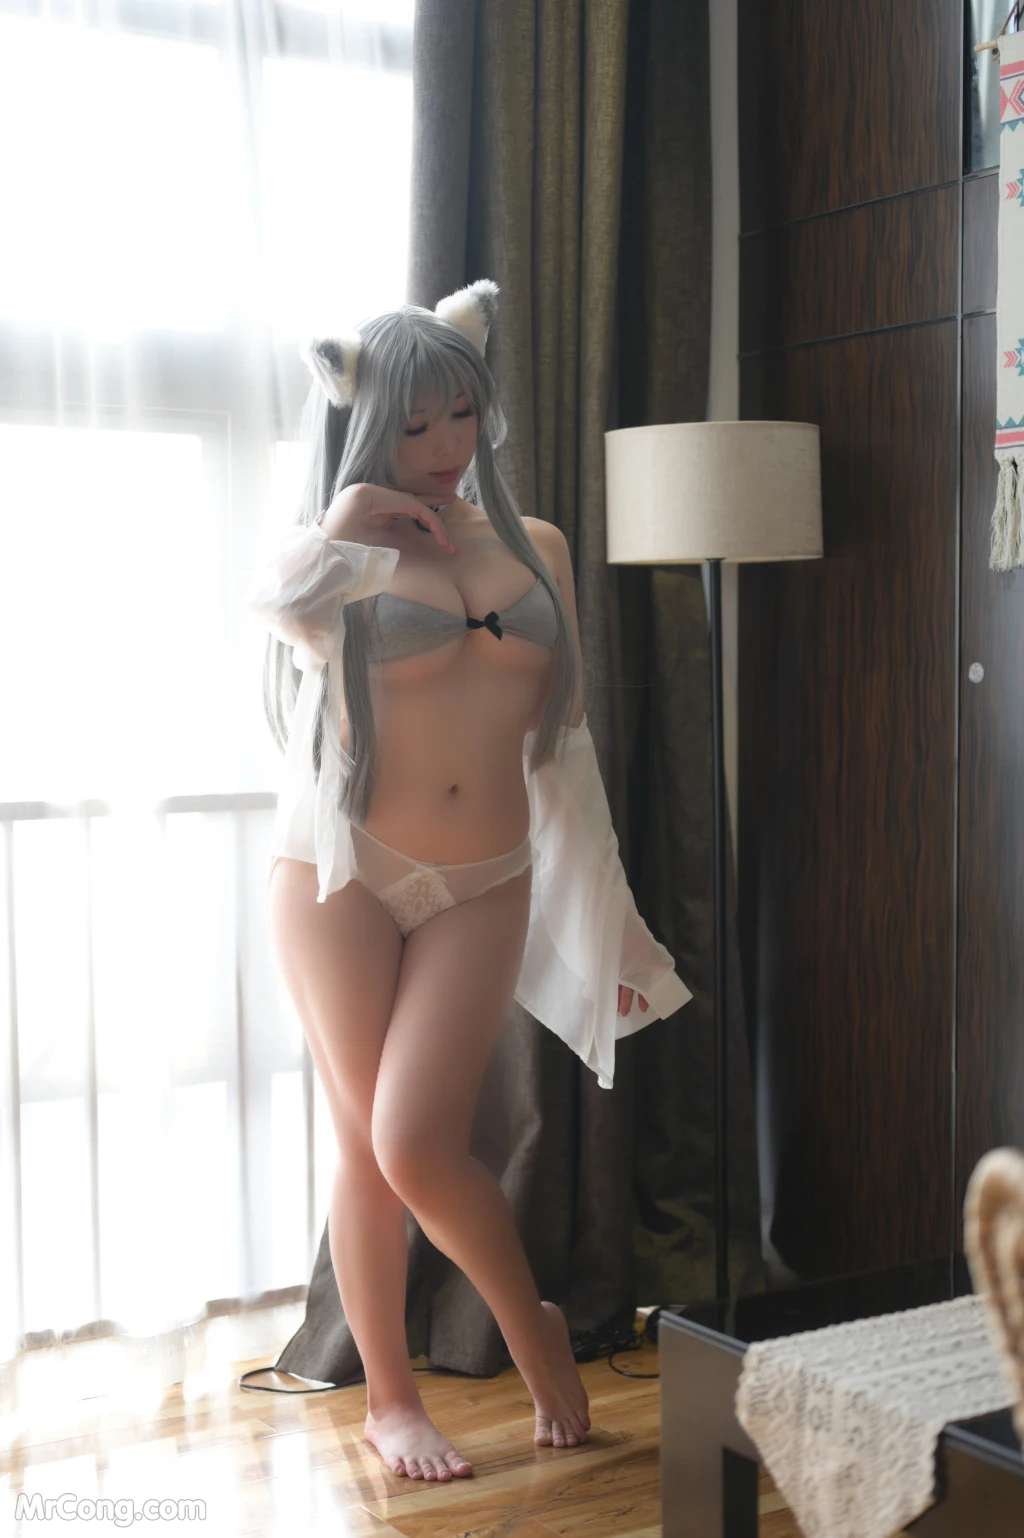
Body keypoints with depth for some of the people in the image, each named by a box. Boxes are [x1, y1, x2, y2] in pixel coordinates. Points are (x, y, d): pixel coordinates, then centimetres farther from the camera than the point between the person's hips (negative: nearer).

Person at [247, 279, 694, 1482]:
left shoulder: (535, 547, 10)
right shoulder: (345, 553, 0)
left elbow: (562, 744, 12)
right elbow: (277, 605, -27)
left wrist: (609, 919, 12)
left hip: (484, 886, 1)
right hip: (344, 874, -1)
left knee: (417, 1145, -10)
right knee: (365, 1144, 5)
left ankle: (533, 1323, 18)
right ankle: (388, 1397, 25)